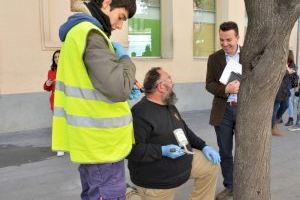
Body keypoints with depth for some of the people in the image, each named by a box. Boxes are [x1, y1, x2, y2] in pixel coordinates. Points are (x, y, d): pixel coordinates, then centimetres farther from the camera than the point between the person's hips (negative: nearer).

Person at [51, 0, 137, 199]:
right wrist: (125, 58, -9)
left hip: (91, 139, 10)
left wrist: (126, 90, 8)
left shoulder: (77, 30, 14)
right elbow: (118, 89, -27)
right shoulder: (90, 33, -18)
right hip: (103, 142, -10)